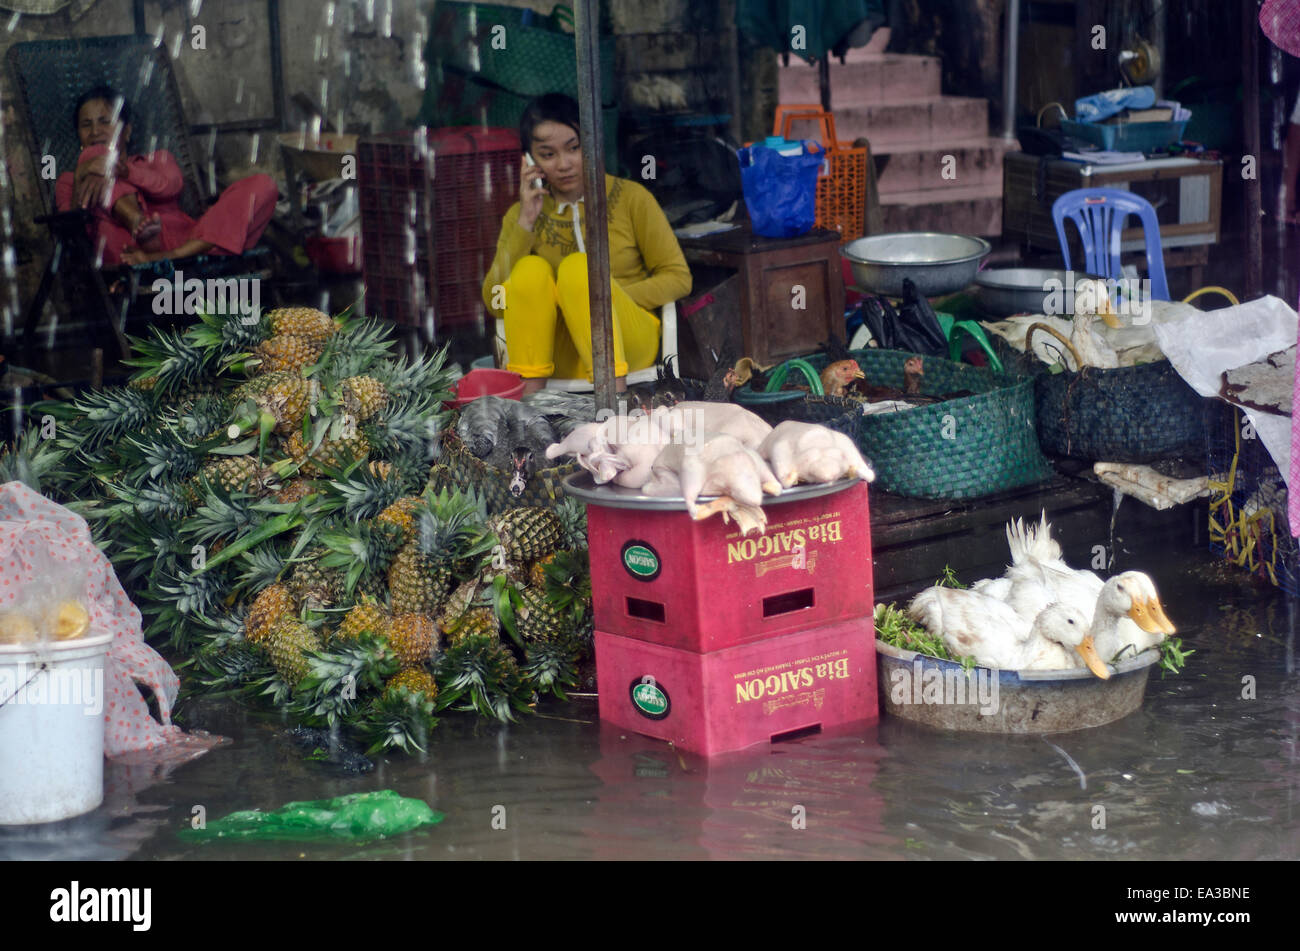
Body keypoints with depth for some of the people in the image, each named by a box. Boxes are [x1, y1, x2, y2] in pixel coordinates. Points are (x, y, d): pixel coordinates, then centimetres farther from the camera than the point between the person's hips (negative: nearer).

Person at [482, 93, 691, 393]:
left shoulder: (630, 198, 4)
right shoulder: (522, 215, 9)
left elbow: (678, 278, 1)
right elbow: (495, 303, -3)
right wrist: (526, 221, -7)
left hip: (628, 343, -2)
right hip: (561, 356, 2)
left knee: (578, 267, -28)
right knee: (531, 269, -23)